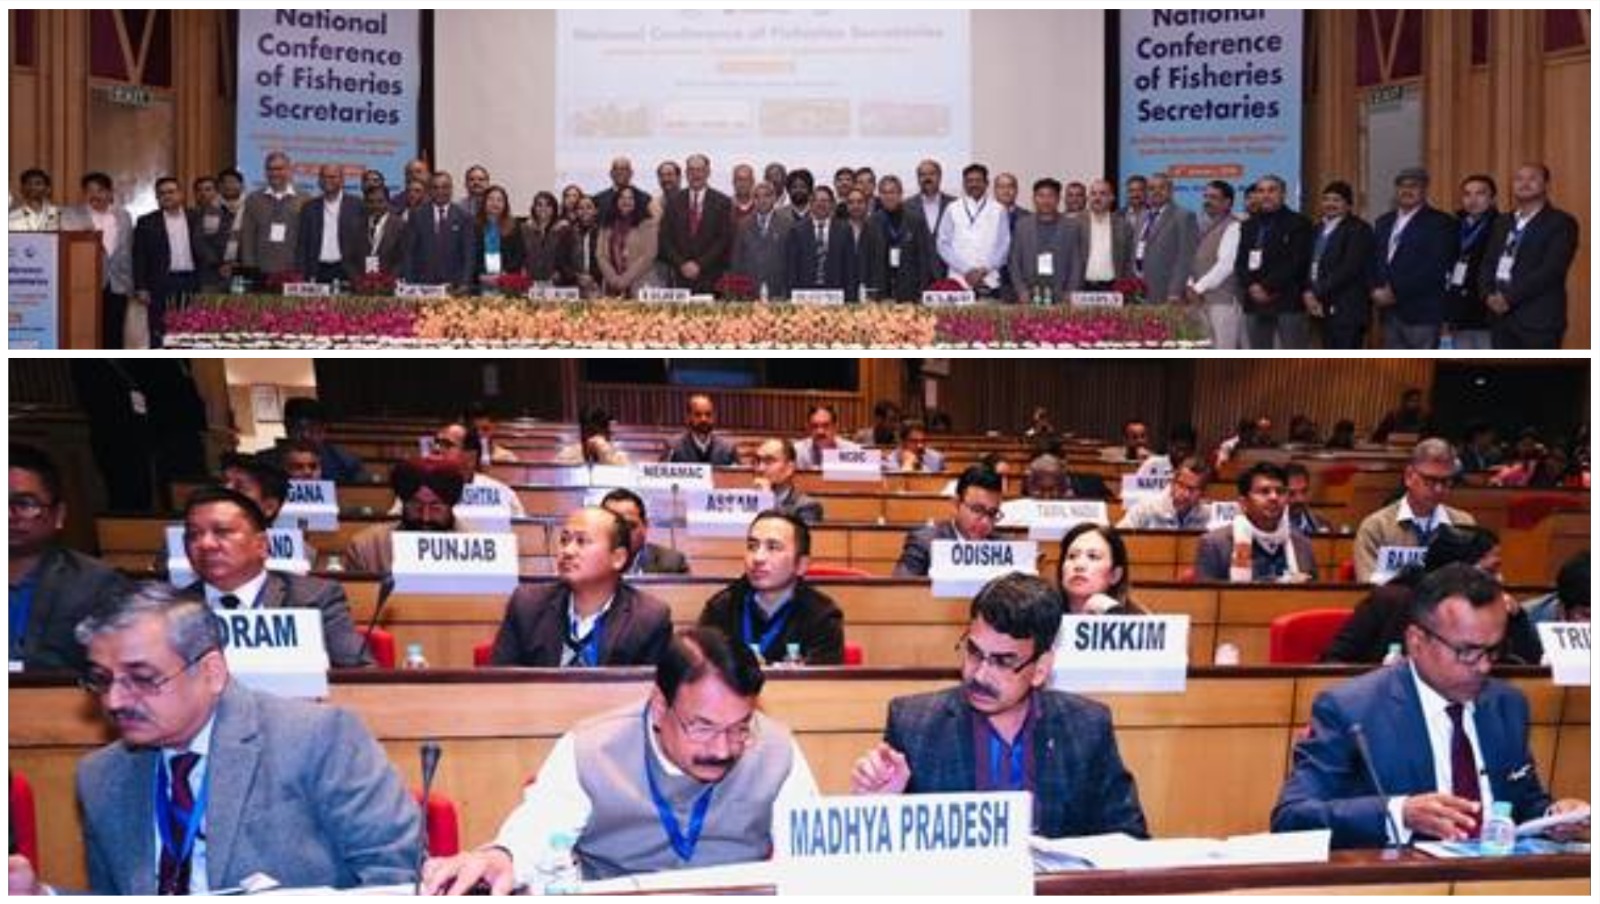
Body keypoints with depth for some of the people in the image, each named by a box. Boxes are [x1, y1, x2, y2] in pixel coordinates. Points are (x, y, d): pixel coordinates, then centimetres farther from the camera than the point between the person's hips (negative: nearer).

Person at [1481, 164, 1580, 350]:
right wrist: (1489, 295, -5)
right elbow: (1488, 264, 16)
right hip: (1501, 317, 7)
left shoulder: (1561, 223, -3)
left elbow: (1551, 270, -14)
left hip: (1539, 320, -6)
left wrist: (1509, 297, -17)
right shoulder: (1504, 223, 19)